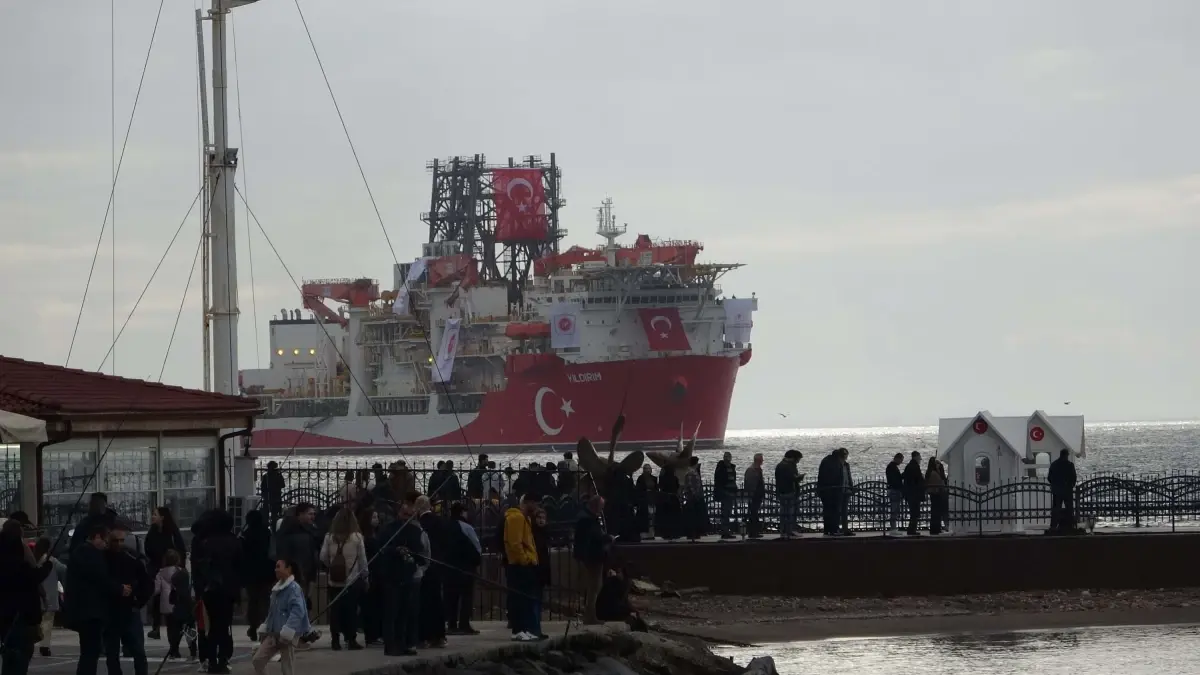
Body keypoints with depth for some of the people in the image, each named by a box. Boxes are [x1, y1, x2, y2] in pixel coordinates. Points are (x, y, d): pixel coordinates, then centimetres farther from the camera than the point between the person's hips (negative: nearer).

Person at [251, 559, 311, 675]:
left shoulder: (294, 588, -14)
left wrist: (286, 633, -27)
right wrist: (264, 630, 16)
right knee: (257, 659, 2)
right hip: (273, 634, 9)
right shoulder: (277, 588, 14)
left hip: (287, 635, -9)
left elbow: (298, 611, -24)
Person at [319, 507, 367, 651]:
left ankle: (335, 640, 4)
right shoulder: (357, 537, -7)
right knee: (351, 610, 2)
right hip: (353, 580, -2)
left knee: (335, 609, 6)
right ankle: (351, 640, 2)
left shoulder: (329, 537, -3)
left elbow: (323, 558, 0)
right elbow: (362, 559, -2)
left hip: (334, 580, 2)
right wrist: (364, 576, 11)